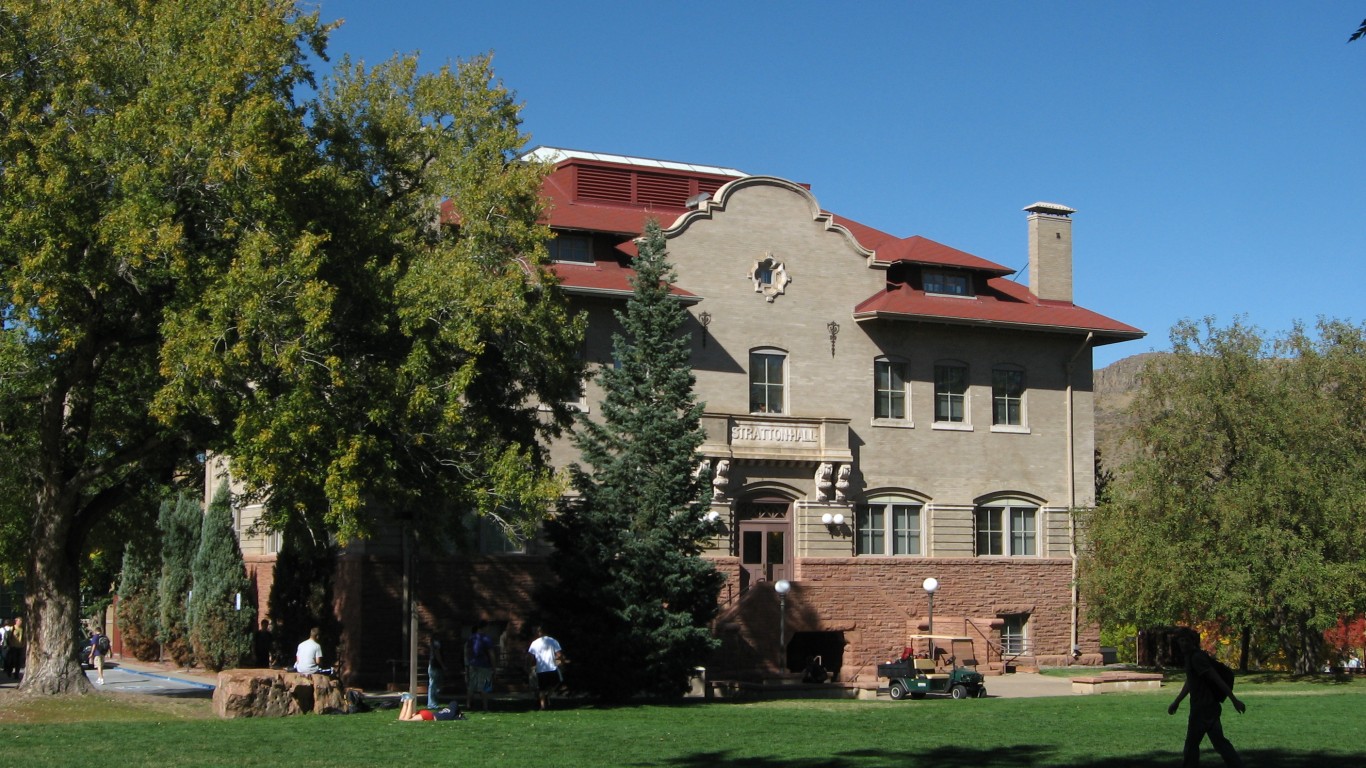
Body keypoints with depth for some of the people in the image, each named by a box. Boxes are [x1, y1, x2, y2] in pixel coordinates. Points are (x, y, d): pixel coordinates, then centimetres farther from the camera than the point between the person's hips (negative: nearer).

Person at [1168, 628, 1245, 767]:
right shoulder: (1191, 657, 15)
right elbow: (1189, 683, 28)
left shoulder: (1197, 658, -16)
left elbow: (1217, 679, -21)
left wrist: (1234, 700, -25)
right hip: (1209, 707, 10)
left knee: (1191, 743, 2)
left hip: (1203, 709, -10)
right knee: (1219, 742, 10)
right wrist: (1176, 702, 33)